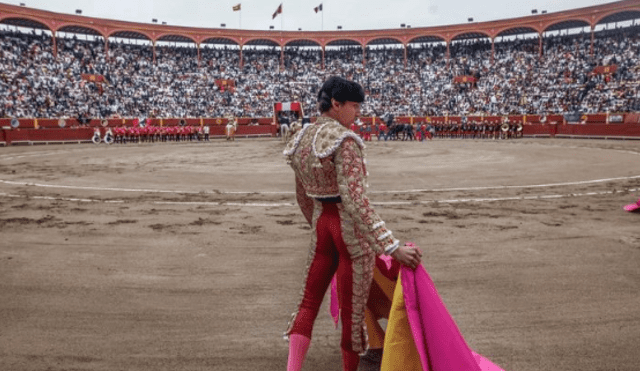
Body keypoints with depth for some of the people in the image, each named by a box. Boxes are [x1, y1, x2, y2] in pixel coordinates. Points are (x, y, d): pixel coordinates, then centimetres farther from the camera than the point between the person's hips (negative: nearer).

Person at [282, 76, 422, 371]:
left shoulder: (301, 139, 6)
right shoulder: (344, 139, -18)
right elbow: (354, 199, -28)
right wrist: (392, 247, -31)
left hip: (321, 222, 7)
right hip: (351, 227, -7)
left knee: (309, 301, 16)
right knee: (352, 309, 9)